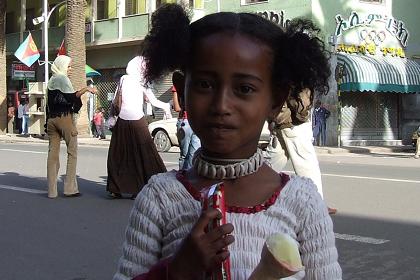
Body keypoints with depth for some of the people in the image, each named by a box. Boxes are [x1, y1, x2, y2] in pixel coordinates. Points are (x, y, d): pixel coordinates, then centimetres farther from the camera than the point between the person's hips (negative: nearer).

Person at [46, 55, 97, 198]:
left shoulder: (51, 81, 17)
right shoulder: (63, 78, -6)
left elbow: (50, 103, 18)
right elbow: (71, 97, -18)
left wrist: (48, 123, 18)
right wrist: (85, 89, -16)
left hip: (51, 119, 7)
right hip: (64, 117, -7)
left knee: (53, 153, 4)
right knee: (72, 152, 0)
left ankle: (52, 190, 3)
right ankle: (70, 188, -4)